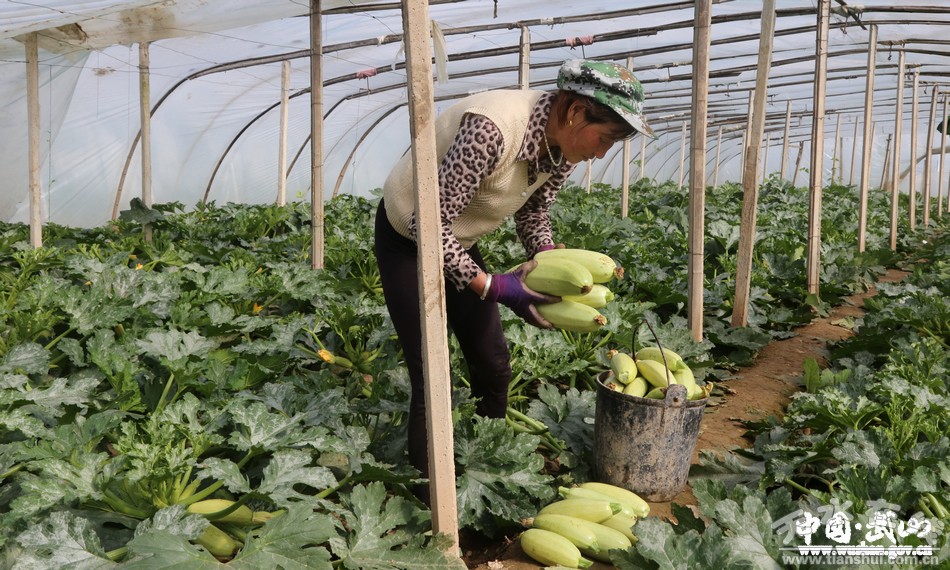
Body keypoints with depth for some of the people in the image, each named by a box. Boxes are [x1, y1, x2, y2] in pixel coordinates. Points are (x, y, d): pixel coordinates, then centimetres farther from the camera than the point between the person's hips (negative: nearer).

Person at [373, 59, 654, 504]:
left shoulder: (563, 145, -11)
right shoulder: (493, 128, -36)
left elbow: (533, 215, 5)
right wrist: (495, 288, -32)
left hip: (457, 242, 8)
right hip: (408, 237, -7)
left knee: (493, 367, 9)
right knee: (432, 379, -8)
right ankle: (429, 503, 8)